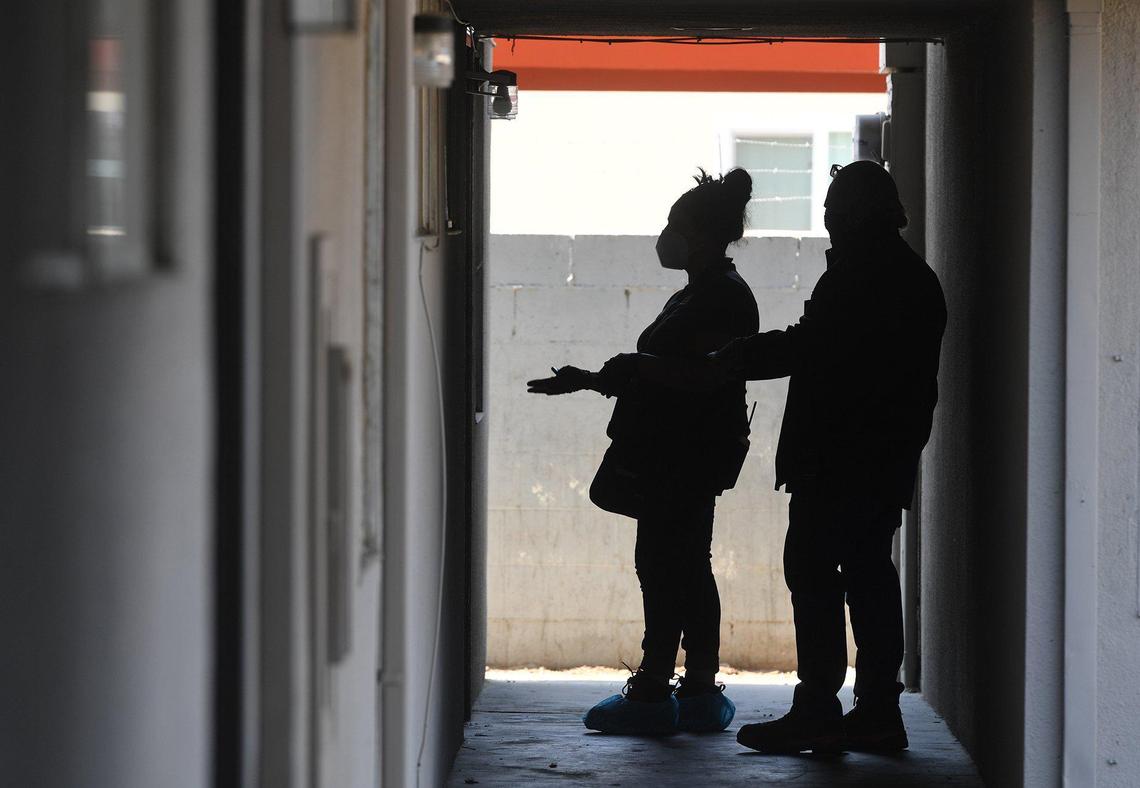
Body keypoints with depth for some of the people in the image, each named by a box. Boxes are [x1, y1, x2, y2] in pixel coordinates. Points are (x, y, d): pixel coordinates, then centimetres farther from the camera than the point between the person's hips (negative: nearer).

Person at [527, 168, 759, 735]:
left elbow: (702, 377, -22)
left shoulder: (724, 299, -13)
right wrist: (591, 380, 19)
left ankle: (653, 690, -7)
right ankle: (700, 690, 13)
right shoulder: (693, 297, 20)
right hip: (673, 455, 10)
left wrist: (631, 370, -19)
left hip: (688, 455, -10)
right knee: (686, 566, 10)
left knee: (663, 564, -9)